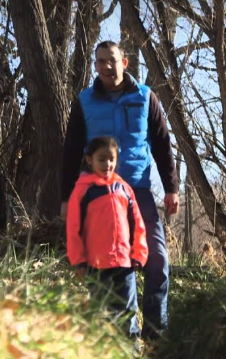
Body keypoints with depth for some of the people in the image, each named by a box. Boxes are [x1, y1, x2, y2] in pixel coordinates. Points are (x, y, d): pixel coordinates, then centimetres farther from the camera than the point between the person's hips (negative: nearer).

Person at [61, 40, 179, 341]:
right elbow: (72, 152, 7)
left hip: (139, 190, 0)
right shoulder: (85, 101, 5)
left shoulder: (145, 97, 6)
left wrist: (171, 188, 0)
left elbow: (162, 145, 7)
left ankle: (156, 329, 3)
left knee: (157, 258, -6)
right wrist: (67, 196, 2)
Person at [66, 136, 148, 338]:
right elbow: (74, 228, -4)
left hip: (125, 260, 3)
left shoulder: (123, 188, 8)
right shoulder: (84, 189, -4)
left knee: (128, 307, 7)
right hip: (96, 263, -3)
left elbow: (137, 224, 11)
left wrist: (139, 254, 7)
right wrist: (79, 261, -6)